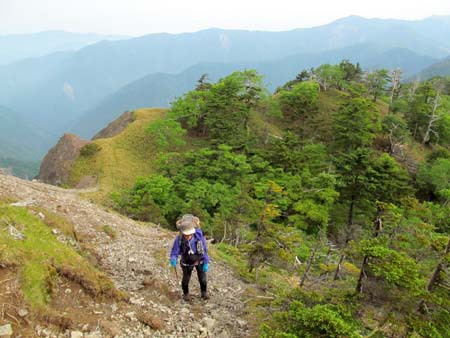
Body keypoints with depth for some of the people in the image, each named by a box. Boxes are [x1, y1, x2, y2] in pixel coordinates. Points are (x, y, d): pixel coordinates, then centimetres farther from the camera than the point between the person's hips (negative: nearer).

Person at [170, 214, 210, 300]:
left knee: (202, 278, 11)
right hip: (187, 262, 0)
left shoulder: (199, 236, -31)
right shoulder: (179, 239, -32)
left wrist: (206, 263, -13)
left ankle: (204, 292, 39)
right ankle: (186, 293, 41)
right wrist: (173, 260, -44)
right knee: (186, 279, 12)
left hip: (199, 261, 0)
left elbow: (205, 250, -17)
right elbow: (174, 252, -23)